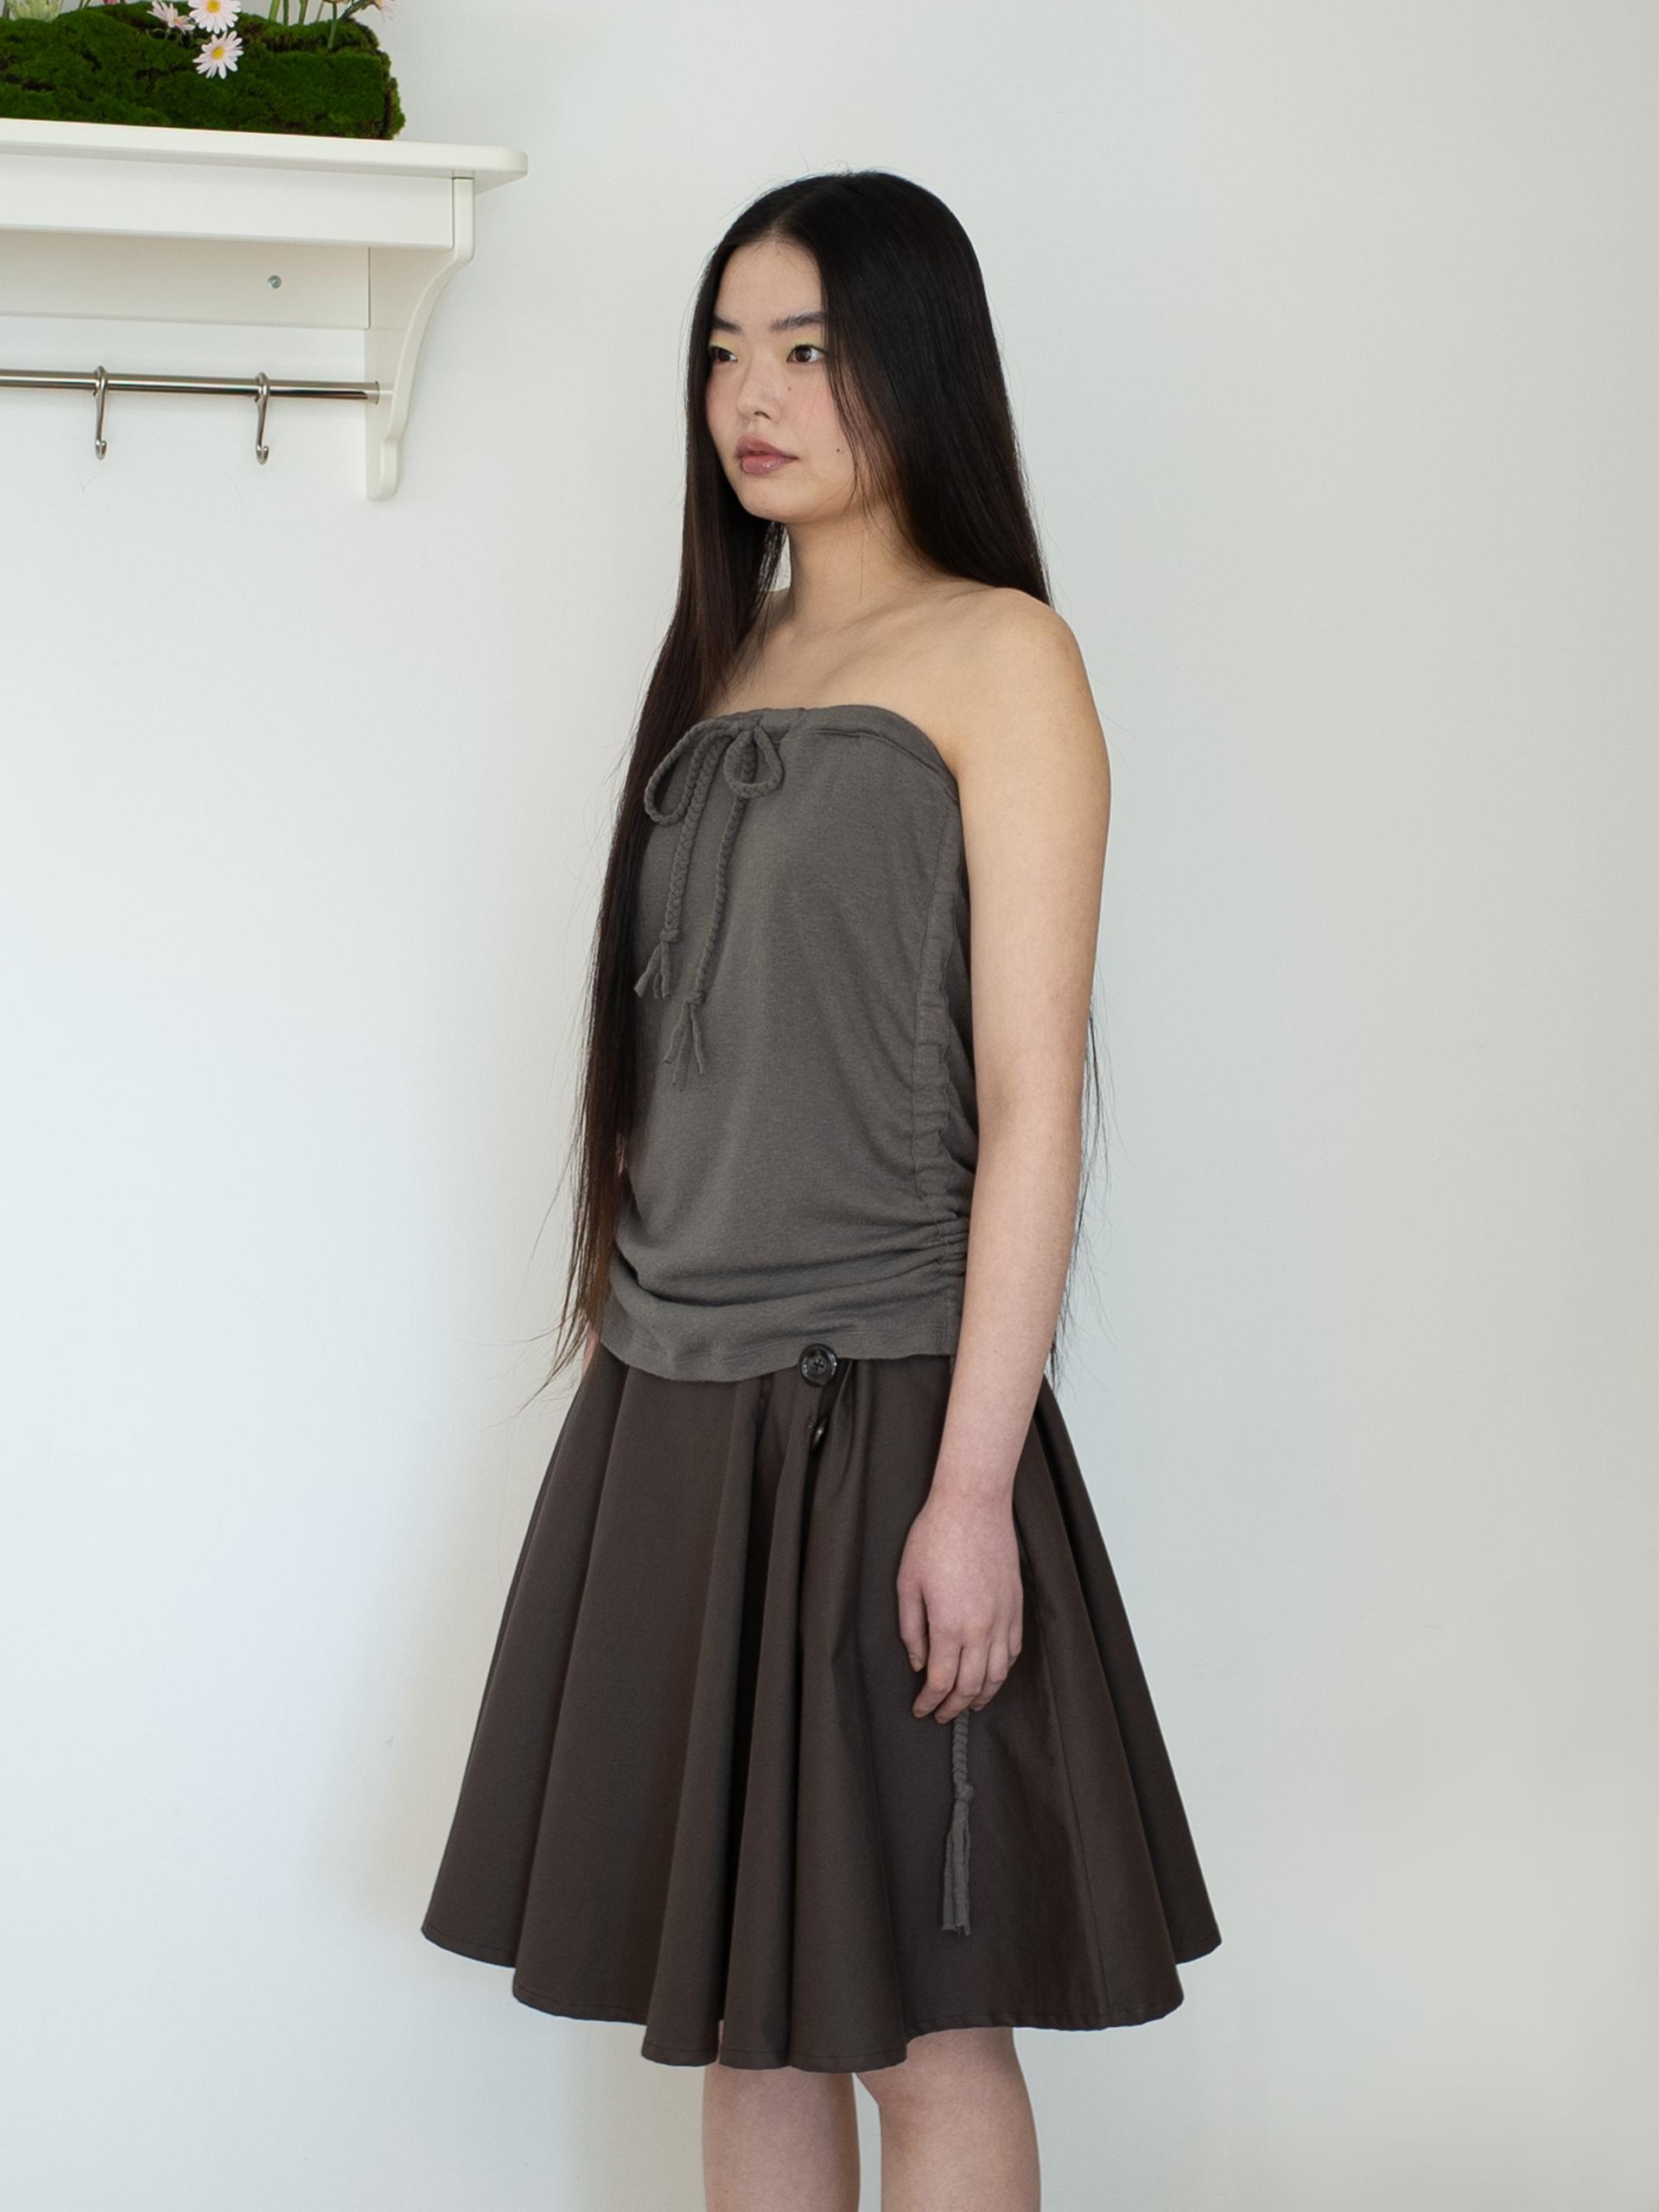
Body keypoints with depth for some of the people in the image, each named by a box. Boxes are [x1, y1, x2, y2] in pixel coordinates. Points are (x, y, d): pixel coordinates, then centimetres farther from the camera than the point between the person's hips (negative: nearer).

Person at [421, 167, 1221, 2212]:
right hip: (668, 1407, 7)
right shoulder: (722, 663, 15)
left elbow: (1028, 1100, -11)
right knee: (736, 2009, 12)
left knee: (915, 2022, 2)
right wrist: (614, 1323, 12)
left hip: (873, 1403, -6)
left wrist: (973, 1484, -17)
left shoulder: (995, 655, -5)